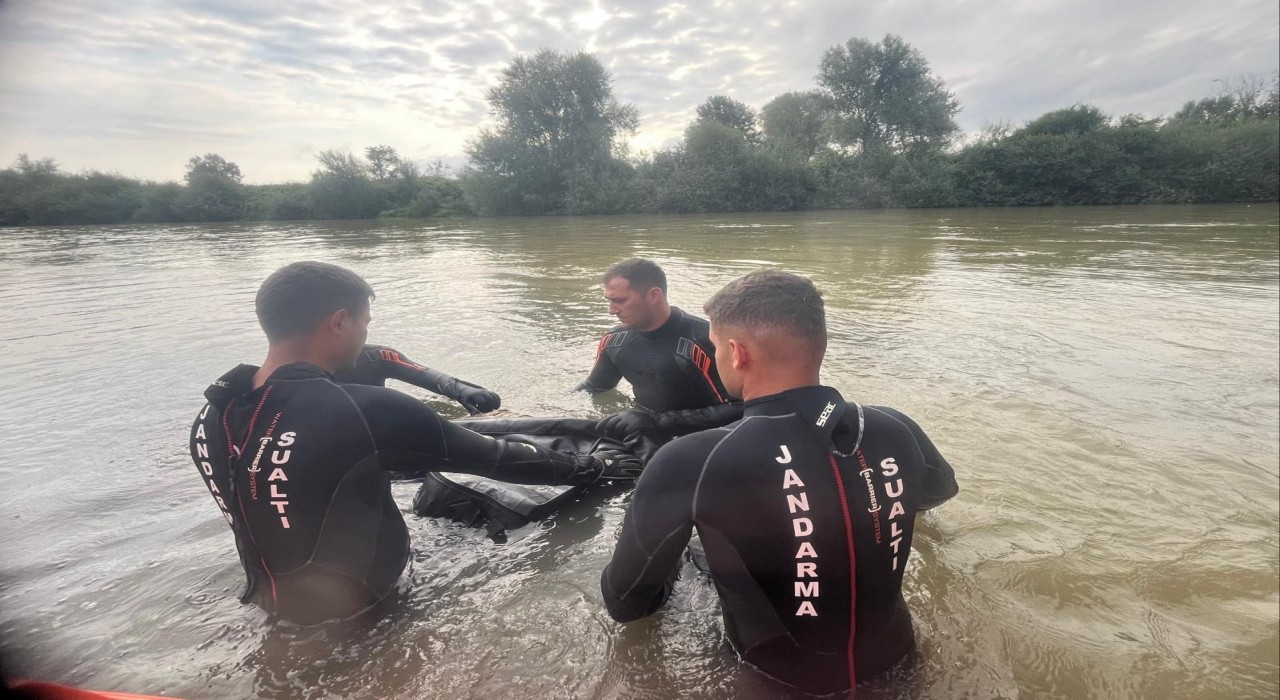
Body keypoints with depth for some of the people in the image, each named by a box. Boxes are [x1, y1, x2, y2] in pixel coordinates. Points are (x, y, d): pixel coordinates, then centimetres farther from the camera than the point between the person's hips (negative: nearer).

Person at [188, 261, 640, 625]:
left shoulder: (210, 419, -9)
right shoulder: (364, 410, -29)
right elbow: (492, 459, -21)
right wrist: (588, 467, -7)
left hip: (272, 597, 6)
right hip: (354, 599, -6)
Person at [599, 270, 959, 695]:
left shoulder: (688, 465, -29)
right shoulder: (898, 431, -16)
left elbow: (624, 603, -15)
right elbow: (942, 487, 9)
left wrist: (662, 586, 8)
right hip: (893, 655, 4)